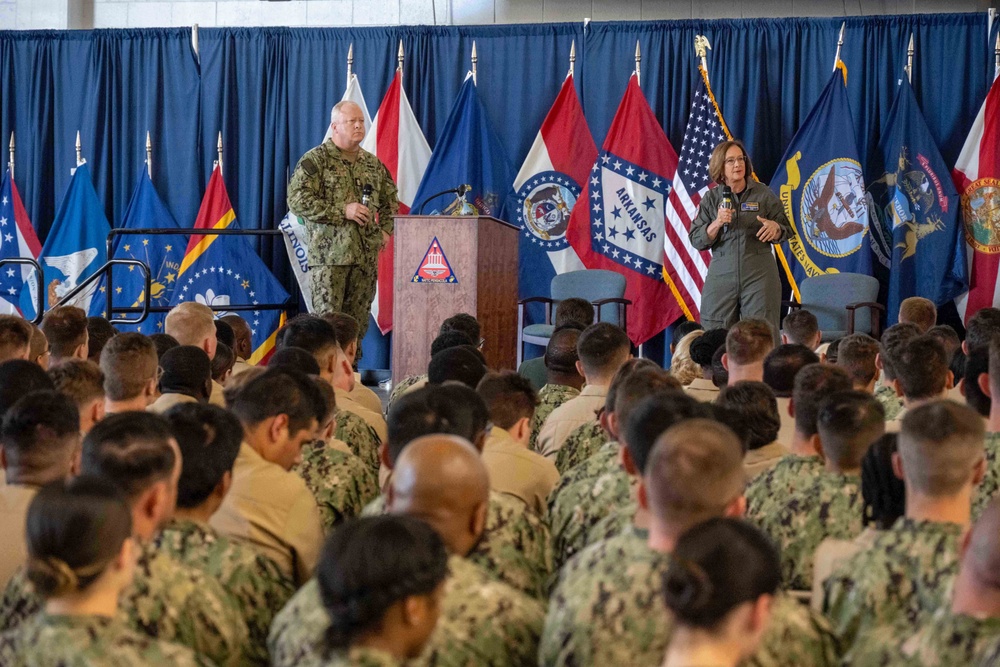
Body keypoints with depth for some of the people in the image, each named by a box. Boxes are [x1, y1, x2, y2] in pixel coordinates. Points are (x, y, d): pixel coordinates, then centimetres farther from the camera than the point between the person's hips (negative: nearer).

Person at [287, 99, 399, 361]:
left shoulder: (374, 164, 17)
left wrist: (386, 229, 10)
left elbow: (391, 201, 29)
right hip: (329, 254, -6)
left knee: (358, 321, 7)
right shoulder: (315, 160, -3)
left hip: (366, 254, 6)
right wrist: (342, 211, -15)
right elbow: (297, 200, -13)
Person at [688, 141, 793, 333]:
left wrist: (775, 228, -13)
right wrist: (717, 223, -13)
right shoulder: (711, 198, 8)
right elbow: (697, 241, 4)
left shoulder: (763, 193, 5)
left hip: (759, 275, -1)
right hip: (721, 276, 1)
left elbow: (786, 231, 10)